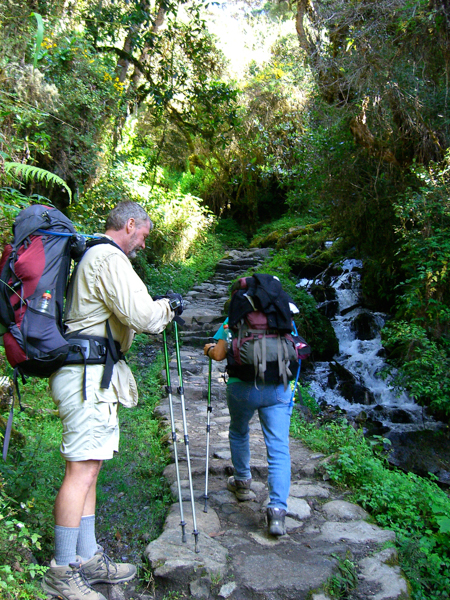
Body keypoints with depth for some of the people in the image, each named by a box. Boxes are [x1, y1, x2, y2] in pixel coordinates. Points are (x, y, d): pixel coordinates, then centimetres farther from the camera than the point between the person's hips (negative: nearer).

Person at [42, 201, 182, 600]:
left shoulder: (92, 257, 22)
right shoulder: (109, 258, -11)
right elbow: (141, 316, -20)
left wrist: (156, 314, 21)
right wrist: (167, 307, 0)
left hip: (91, 376, 11)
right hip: (88, 375, -11)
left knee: (88, 468, 12)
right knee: (82, 469, -6)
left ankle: (88, 559, 22)